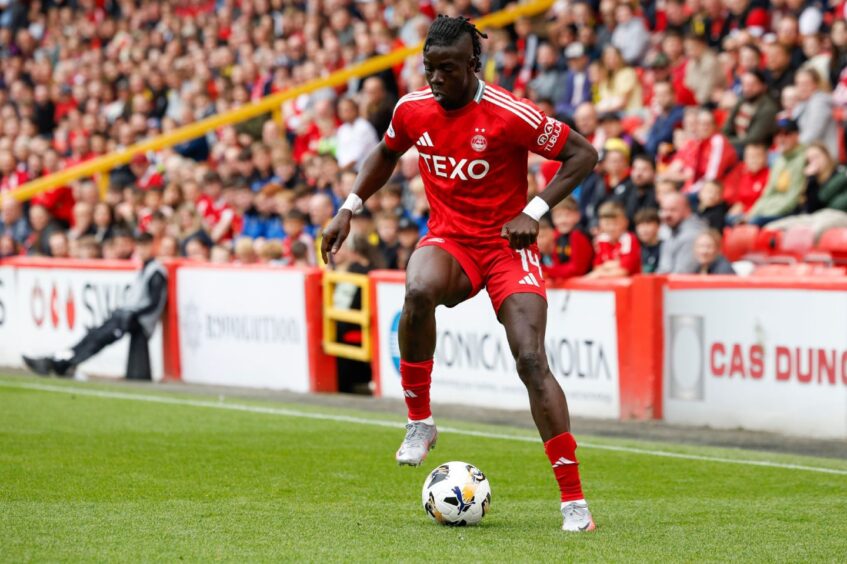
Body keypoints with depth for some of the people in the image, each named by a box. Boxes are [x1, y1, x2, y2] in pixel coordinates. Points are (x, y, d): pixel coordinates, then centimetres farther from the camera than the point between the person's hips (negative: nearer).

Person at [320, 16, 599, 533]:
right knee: (418, 293, -35)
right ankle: (420, 421, -16)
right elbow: (388, 153, 21)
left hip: (507, 244, -3)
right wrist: (349, 209, 12)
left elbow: (583, 154, -10)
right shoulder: (412, 110, -2)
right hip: (448, 240, 3)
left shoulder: (510, 114, -17)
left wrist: (533, 212, -18)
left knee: (531, 360, -18)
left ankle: (574, 500, -13)